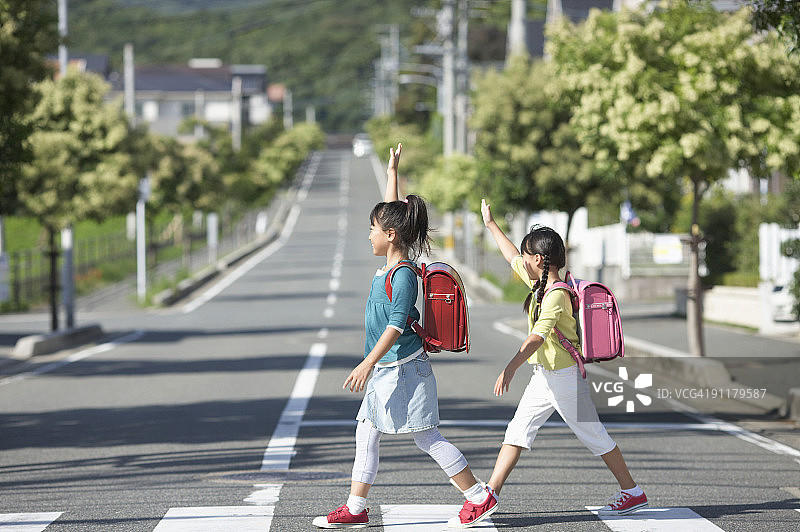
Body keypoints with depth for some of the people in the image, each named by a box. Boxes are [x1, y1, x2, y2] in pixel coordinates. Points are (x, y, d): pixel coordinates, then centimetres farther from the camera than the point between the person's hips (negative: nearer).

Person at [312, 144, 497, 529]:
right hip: (386, 371, 10)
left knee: (427, 438, -4)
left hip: (405, 367, -10)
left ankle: (480, 498, 3)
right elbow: (392, 213, 22)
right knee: (366, 434, 8)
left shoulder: (403, 275, -18)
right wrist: (392, 173, 26)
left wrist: (367, 364, -27)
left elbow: (395, 326, -23)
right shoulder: (390, 264, 8)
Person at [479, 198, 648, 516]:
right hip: (544, 376, 9)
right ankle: (491, 492, 3)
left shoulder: (555, 295, -22)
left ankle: (633, 493, 10)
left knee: (594, 436, 0)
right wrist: (490, 224, 31)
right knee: (518, 430, 4)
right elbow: (512, 258, 23)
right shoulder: (539, 284, 6)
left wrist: (511, 368, -44)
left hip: (565, 376, -9)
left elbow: (538, 337, -35)